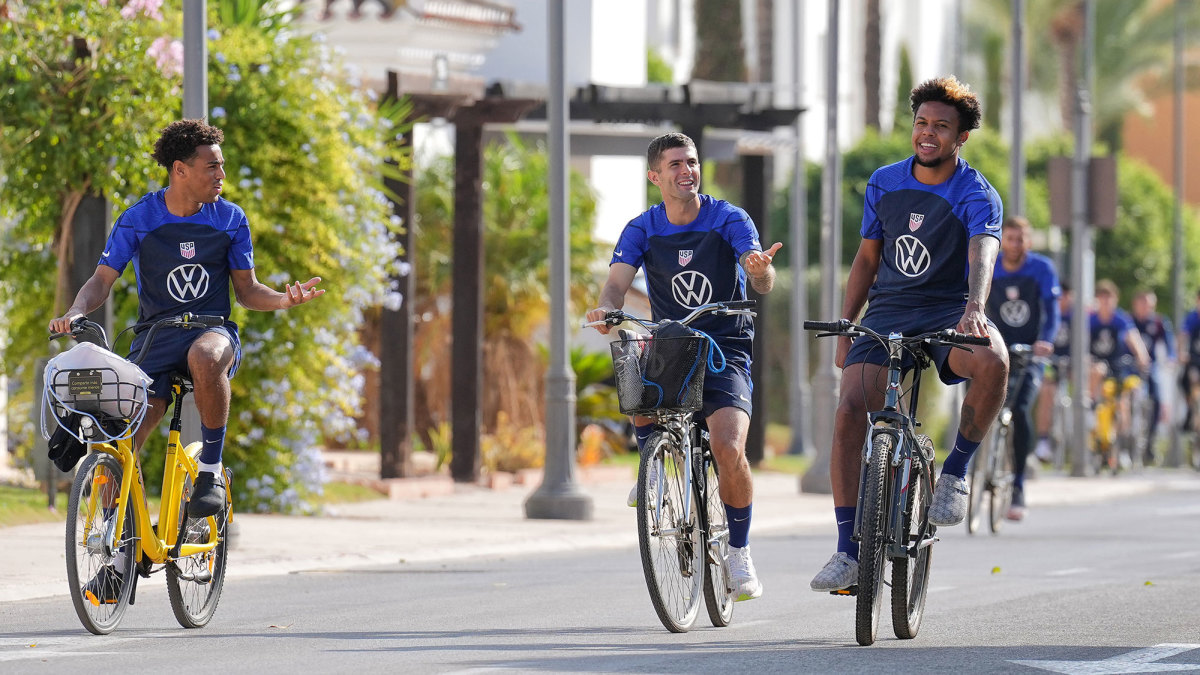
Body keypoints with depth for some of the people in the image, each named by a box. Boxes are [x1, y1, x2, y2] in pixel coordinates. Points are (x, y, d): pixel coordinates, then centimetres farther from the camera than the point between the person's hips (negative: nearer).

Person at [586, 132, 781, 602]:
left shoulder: (729, 220, -6)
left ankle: (739, 552, -2)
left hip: (726, 351, -2)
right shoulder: (643, 230, 1)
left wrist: (761, 270, -44)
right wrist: (606, 308, -36)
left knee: (728, 449, -23)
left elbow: (763, 284, -19)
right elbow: (618, 281, -12)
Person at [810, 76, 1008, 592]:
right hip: (887, 312, 3)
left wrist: (974, 308, -47)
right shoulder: (884, 183, 7)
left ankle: (955, 471, -14)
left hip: (948, 312, -3)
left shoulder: (977, 196, -8)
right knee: (849, 411, -19)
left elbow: (982, 256, -27)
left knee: (992, 361, -37)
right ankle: (848, 552, -14)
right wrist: (844, 331, 11)